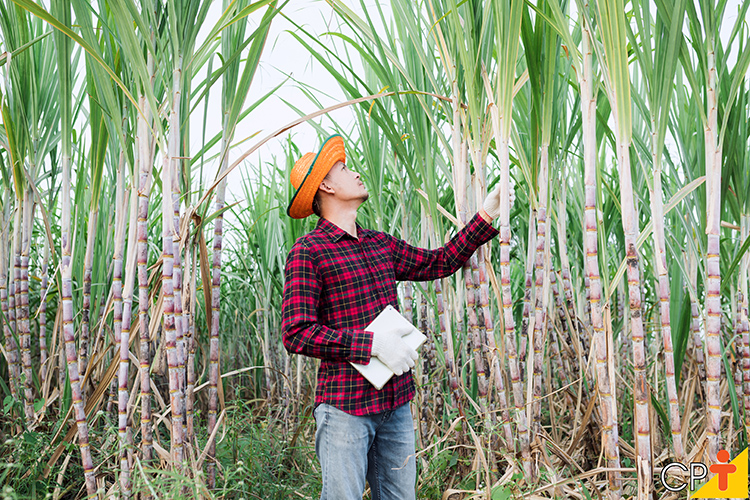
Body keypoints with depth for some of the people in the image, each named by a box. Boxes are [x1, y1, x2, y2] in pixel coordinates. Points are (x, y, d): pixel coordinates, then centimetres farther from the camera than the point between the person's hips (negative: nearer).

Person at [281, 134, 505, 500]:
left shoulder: (380, 244, 15)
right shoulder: (308, 251, -8)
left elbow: (439, 263, 23)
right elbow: (297, 334, -14)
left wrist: (485, 216, 18)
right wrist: (372, 343, -19)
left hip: (395, 402, 7)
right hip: (345, 407, -6)